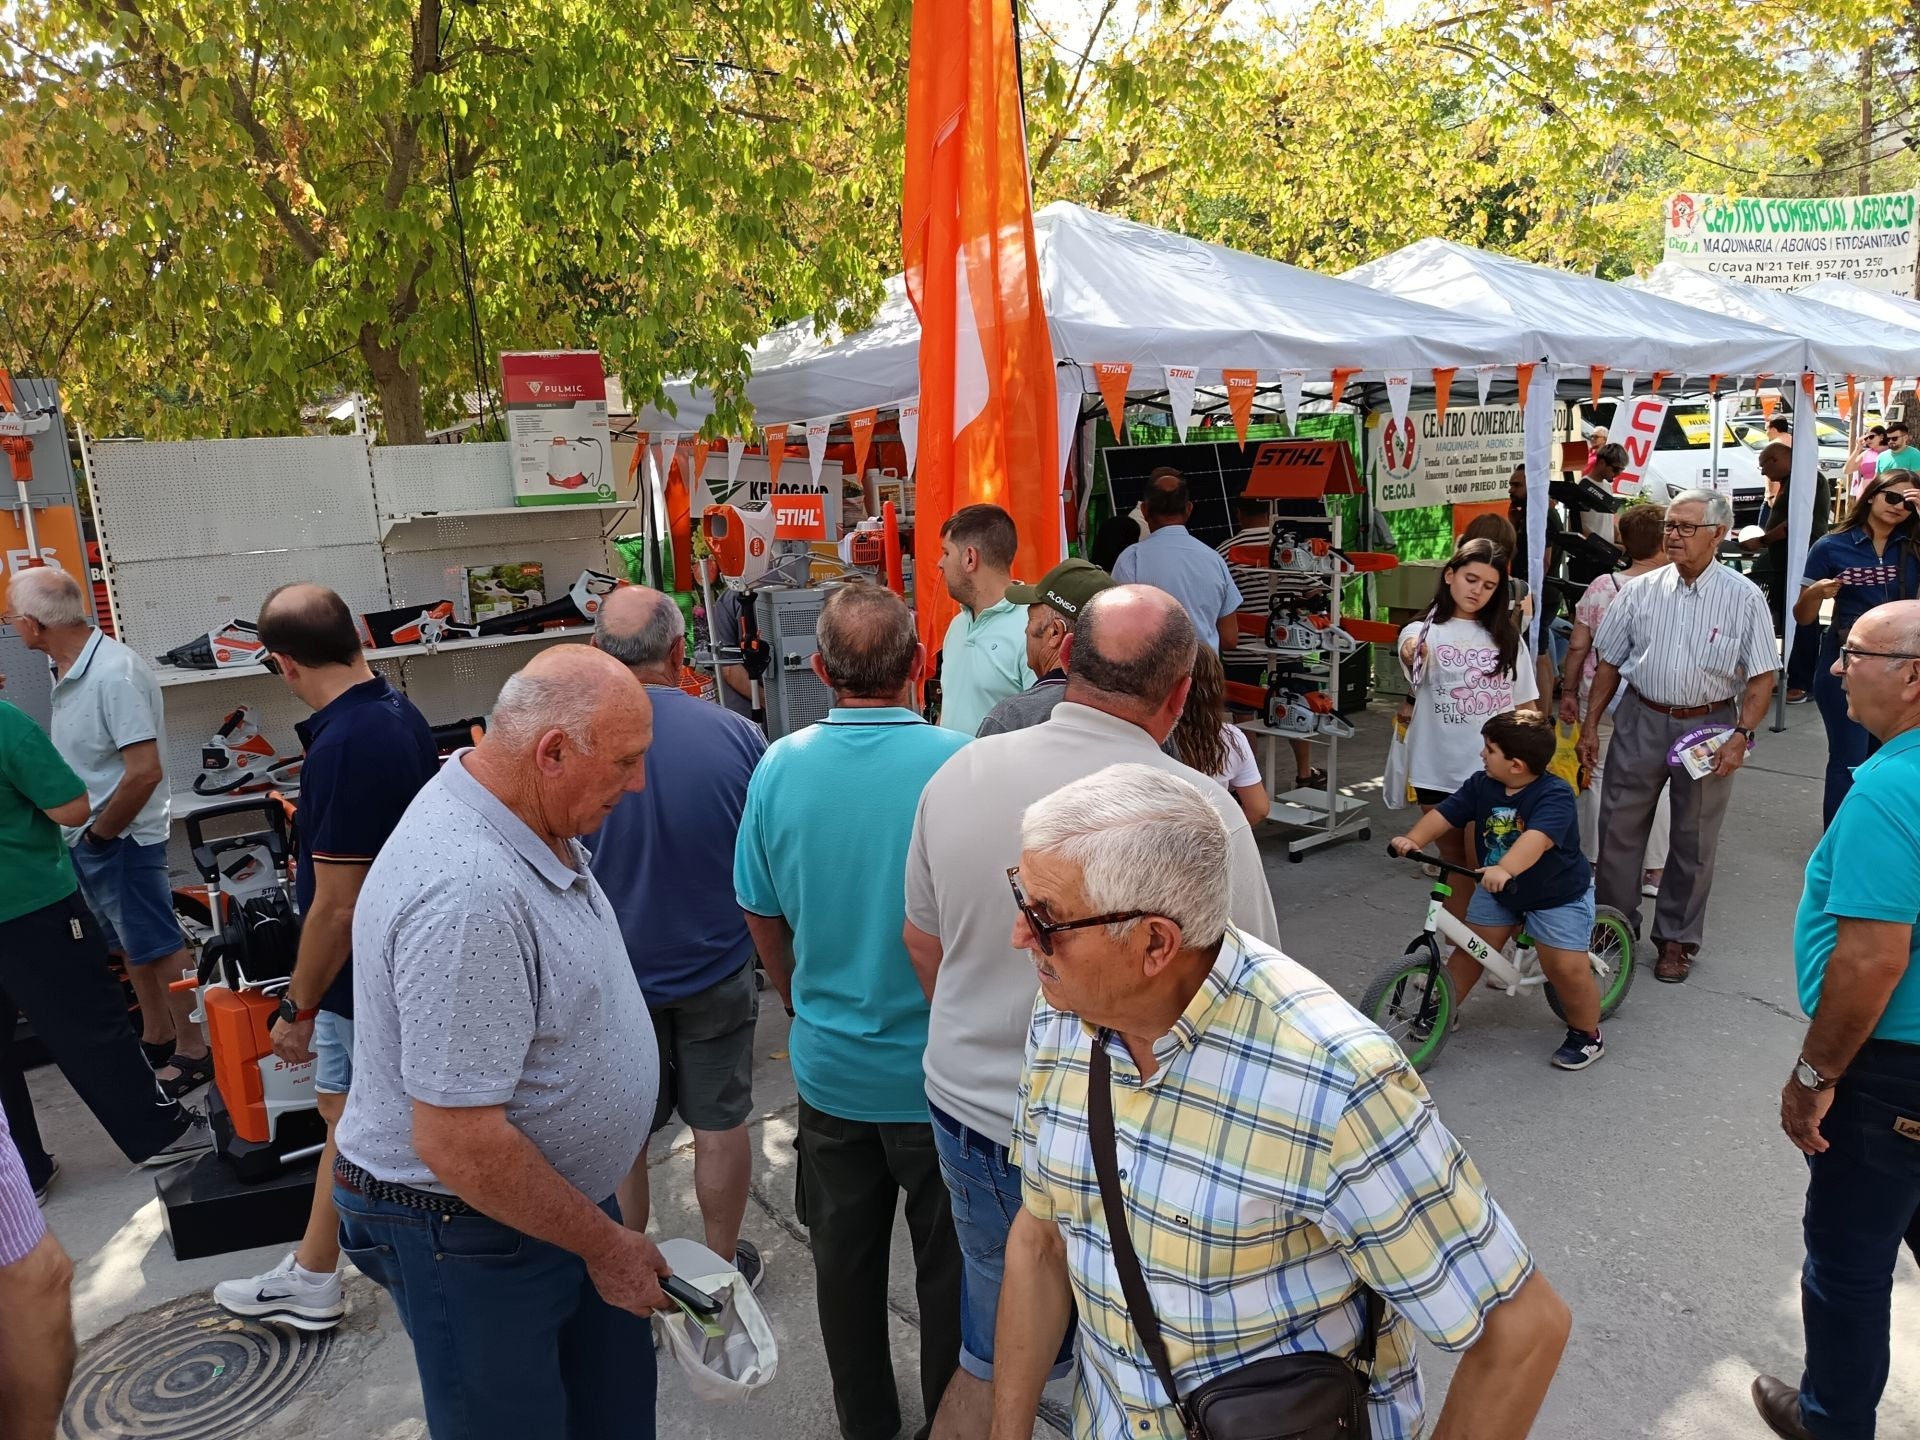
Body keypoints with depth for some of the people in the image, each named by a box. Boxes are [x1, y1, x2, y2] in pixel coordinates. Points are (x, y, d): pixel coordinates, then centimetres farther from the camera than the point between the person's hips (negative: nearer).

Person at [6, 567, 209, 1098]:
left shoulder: (114, 674, -24)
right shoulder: (66, 667, 5)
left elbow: (145, 771, -27)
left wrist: (99, 833, -16)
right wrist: (85, 834, 9)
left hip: (120, 839, -9)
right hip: (88, 837, 9)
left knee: (158, 945, 2)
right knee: (133, 944, 20)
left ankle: (194, 1050, 14)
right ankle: (157, 1038, 35)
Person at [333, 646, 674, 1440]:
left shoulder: (519, 818, -3)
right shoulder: (466, 896, -34)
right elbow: (458, 1145, -31)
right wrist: (605, 1246, -17)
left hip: (558, 1192, 8)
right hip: (471, 1233, -8)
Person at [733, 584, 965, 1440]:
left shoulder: (780, 768, -11)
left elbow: (762, 919, 1)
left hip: (829, 1061, 3)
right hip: (939, 1066, -3)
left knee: (845, 1251, 22)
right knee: (948, 1259, 17)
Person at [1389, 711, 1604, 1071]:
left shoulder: (1555, 794, -29)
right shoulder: (1481, 785, -10)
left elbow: (1537, 838, -45)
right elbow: (1444, 814, -13)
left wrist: (1505, 870, -61)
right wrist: (1414, 840, -32)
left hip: (1558, 894, -5)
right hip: (1497, 890, 6)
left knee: (1567, 968, -9)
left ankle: (1587, 1034, 16)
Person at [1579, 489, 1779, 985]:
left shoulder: (1743, 596, -6)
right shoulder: (1640, 590, 1)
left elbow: (1761, 676, -5)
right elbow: (1609, 663, 7)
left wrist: (1741, 734, -16)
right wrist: (1590, 724, 5)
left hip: (1708, 726, -2)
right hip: (1641, 721, 2)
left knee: (1694, 840, 9)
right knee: (1619, 828, 7)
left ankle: (1677, 939, 24)